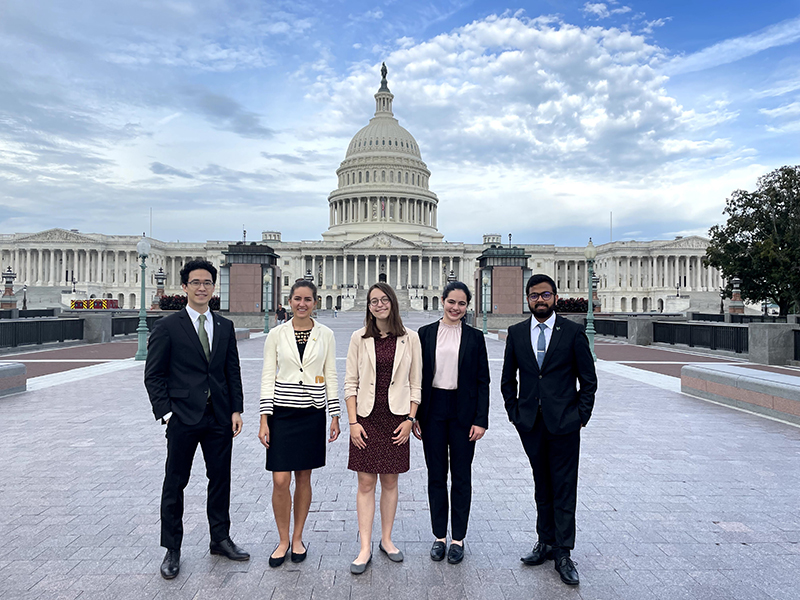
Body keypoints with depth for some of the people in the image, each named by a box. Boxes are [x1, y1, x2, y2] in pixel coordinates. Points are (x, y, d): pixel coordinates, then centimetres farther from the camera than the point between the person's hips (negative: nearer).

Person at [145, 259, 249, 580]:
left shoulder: (225, 326, 8)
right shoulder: (167, 327, -4)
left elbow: (233, 372, 10)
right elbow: (153, 375, -4)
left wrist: (236, 410, 3)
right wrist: (166, 413, -10)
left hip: (220, 419, 4)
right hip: (183, 419, -3)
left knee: (220, 479, 13)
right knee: (175, 483, 8)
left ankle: (220, 539, 30)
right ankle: (172, 550, 24)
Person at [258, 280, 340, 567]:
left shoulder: (325, 335, 1)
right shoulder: (276, 334, 0)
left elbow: (331, 377, 4)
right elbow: (267, 377, 1)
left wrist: (335, 416, 2)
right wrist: (264, 420, -4)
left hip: (312, 413, 1)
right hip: (282, 412, 0)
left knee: (304, 478, 10)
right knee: (280, 481, -2)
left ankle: (297, 538, 27)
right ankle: (283, 540, 19)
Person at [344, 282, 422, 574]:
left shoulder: (410, 338, 2)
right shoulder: (360, 338, 1)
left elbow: (415, 383, 4)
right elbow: (350, 382, 2)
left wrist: (409, 419, -3)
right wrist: (353, 422, -5)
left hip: (396, 418, 1)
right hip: (366, 418, 0)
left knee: (390, 482, 11)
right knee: (366, 483, 2)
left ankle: (386, 539, 26)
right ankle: (365, 548, 11)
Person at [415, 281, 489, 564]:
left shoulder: (475, 337, 2)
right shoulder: (425, 334, 3)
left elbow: (482, 382, 1)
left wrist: (481, 420, -6)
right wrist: (414, 415, 0)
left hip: (463, 412, -1)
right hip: (433, 411, 1)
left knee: (461, 475, 8)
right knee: (436, 475, 10)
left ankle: (458, 538, 22)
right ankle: (440, 536, 24)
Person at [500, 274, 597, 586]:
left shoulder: (573, 332, -3)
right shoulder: (516, 333, 5)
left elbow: (588, 380, 1)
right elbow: (507, 379, 12)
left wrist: (581, 417, -3)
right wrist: (514, 412, 6)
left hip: (564, 422, -3)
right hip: (530, 423, 3)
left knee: (564, 488, 3)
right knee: (542, 486, 14)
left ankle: (563, 553, 14)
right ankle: (546, 542, 27)